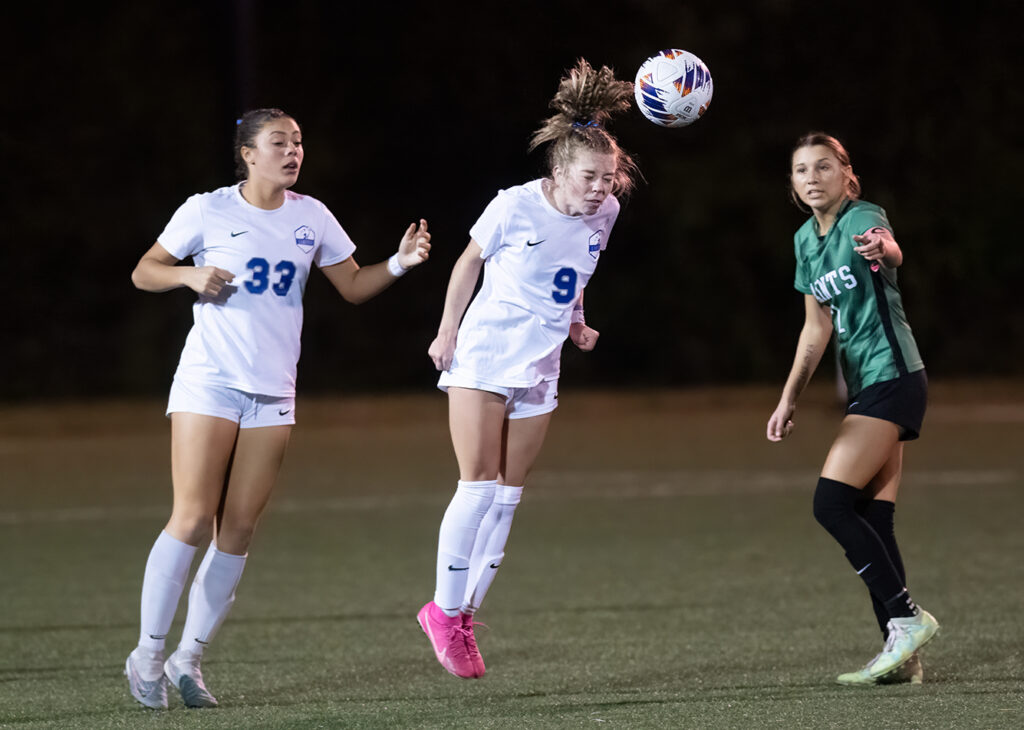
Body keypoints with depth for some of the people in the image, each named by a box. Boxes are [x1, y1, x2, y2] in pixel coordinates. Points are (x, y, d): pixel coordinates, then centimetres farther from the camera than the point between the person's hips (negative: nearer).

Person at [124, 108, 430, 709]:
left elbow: (354, 287, 13)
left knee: (239, 530, 0)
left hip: (273, 394, 4)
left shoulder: (311, 217, 8)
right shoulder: (208, 210, -2)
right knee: (194, 519, -11)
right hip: (208, 383, -4)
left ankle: (189, 659, 9)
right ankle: (148, 654, 1)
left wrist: (400, 263, -5)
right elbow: (144, 272, 5)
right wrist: (190, 276, -15)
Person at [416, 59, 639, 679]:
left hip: (540, 368, 5)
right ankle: (444, 610, 1)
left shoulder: (604, 213, -2)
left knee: (507, 497, 4)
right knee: (478, 487, -10)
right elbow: (470, 262, -1)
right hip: (484, 355, -5)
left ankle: (467, 613, 11)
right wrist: (447, 331, 1)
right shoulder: (515, 206, -17)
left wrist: (576, 322, 3)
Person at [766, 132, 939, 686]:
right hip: (864, 386, 9)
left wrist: (881, 248, -61)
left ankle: (906, 617, -11)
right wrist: (788, 400, 18)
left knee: (832, 502, -17)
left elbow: (892, 249, -37)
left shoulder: (863, 219, -12)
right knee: (871, 520, 2)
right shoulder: (806, 240, 13)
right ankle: (902, 657, 2)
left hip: (891, 376, -9)